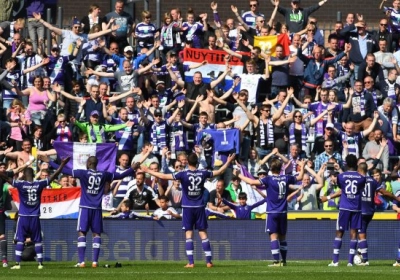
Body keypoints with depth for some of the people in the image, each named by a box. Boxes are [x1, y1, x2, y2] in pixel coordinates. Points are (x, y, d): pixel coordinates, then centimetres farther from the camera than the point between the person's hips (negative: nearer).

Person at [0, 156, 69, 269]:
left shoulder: (20, 184, -10)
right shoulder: (39, 184, -3)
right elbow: (54, 176, 5)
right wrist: (62, 165, 15)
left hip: (23, 217, -2)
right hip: (35, 217, 2)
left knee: (20, 240, 2)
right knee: (37, 241, 9)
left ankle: (17, 263, -5)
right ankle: (40, 263, 8)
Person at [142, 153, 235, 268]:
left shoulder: (183, 174, -9)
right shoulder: (203, 173, 0)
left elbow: (163, 176, -11)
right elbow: (219, 172, 15)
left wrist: (148, 171, -3)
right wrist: (228, 162, 30)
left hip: (188, 207, -2)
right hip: (200, 207, 2)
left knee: (189, 234, 0)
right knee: (203, 233, 5)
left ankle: (191, 262, -7)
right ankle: (209, 261, 4)